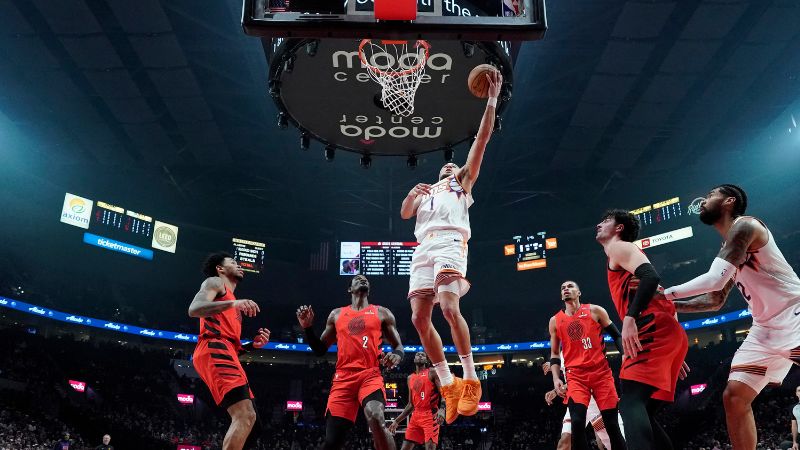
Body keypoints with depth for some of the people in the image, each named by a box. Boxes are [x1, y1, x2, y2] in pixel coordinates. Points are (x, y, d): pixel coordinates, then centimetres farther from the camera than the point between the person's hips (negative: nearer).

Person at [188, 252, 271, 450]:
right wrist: (233, 303, -25)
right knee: (245, 416, -23)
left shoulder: (233, 304, 35)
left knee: (248, 419, 5)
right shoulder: (214, 282, 10)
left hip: (225, 353, 10)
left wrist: (253, 344, 15)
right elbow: (194, 309, -12)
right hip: (214, 350, -10)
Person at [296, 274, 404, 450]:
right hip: (343, 378, 2)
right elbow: (320, 350, 21)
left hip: (370, 375, -2)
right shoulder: (336, 314, 20)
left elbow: (398, 346, 13)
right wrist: (308, 327, 4)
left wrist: (396, 356, -12)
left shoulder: (382, 313, 15)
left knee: (376, 419, -32)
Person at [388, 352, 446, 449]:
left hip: (430, 415, -6)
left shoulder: (432, 373, 1)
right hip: (416, 416, 6)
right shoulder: (410, 378, 19)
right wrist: (397, 421, 17)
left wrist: (441, 409, -30)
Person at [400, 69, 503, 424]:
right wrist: (411, 193, 2)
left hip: (449, 242, -5)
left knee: (450, 308, -24)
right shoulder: (426, 192, 38)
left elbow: (482, 139, 16)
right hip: (423, 249, 5)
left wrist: (492, 99, 11)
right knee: (419, 318, -8)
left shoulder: (463, 182, 25)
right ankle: (449, 385, 0)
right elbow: (405, 214, 21)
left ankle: (471, 380, -15)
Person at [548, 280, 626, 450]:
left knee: (612, 424, 0)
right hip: (575, 375, 1)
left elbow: (616, 336, 10)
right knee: (577, 423, -18)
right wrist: (556, 378, 2)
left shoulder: (595, 311, 7)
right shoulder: (555, 321, 12)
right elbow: (554, 354, 15)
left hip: (601, 372, 0)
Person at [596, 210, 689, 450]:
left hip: (654, 330, -10)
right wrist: (673, 357, 30)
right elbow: (663, 302, 32)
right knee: (641, 411, 10)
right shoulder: (625, 253, 34)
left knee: (631, 403, -21)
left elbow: (651, 277, -16)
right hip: (668, 333, 10)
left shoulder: (620, 247, 7)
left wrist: (630, 317, -26)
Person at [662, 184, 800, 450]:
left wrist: (667, 293, -15)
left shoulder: (745, 225, -13)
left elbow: (715, 279, -25)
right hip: (765, 328, 10)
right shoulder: (728, 250, 17)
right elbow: (714, 301, 22)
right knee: (734, 396, 2)